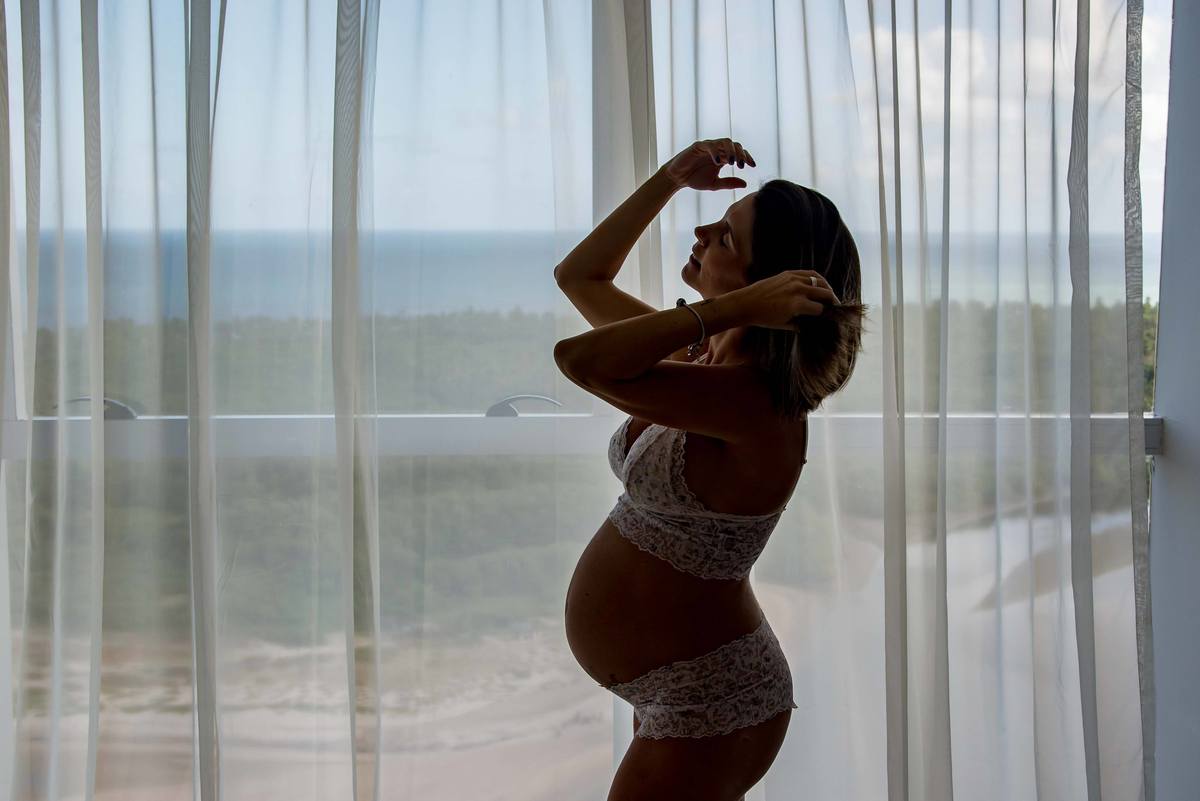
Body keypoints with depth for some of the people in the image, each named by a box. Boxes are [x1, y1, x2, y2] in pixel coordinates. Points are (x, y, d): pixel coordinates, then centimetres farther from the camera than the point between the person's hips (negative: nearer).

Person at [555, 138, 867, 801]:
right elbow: (578, 277, 12)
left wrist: (729, 308, -35)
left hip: (707, 706, -9)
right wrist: (670, 179, 3)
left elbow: (580, 359, -36)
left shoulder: (752, 399, -27)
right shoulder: (701, 358, 1)